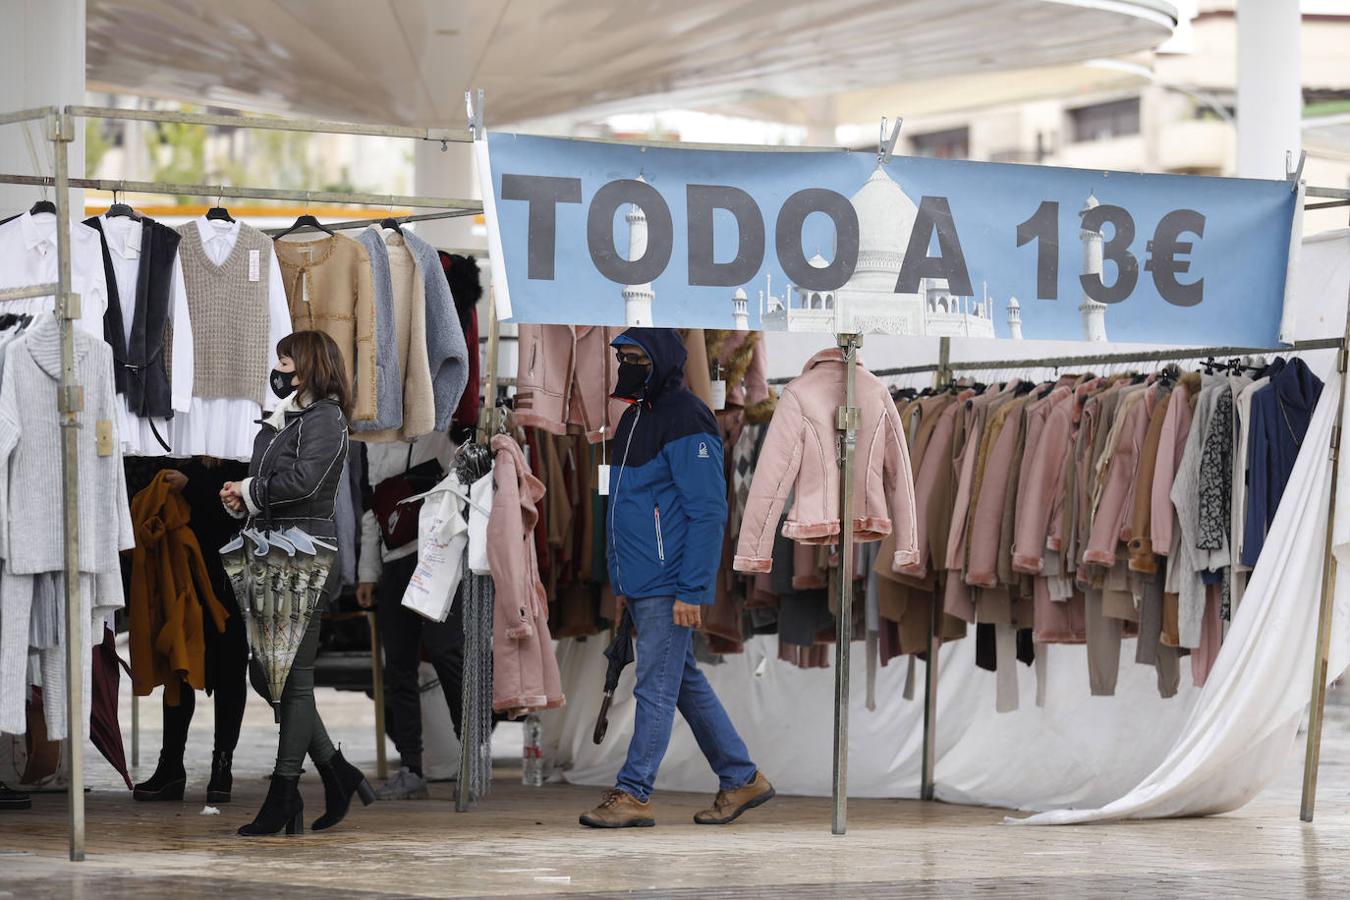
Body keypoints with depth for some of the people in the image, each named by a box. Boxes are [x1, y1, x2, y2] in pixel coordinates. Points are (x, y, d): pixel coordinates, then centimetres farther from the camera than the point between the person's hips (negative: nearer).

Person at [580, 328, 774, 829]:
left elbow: (708, 513, -18)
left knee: (655, 689, -5)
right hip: (641, 583, 10)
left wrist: (692, 591, -22)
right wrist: (623, 581, 21)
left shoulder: (687, 423, -14)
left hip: (670, 590, -10)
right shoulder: (636, 417, 16)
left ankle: (632, 795, 0)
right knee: (685, 684, 14)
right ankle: (741, 779, 21)